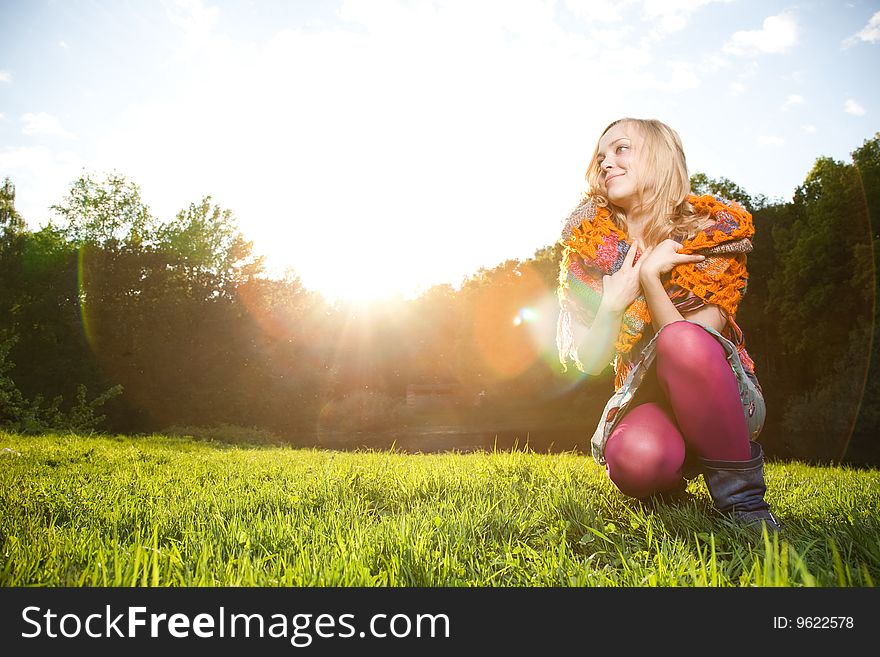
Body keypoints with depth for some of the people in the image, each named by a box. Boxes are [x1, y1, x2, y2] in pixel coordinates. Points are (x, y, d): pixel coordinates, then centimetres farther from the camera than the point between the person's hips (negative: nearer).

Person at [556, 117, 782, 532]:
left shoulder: (716, 229, -7)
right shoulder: (592, 243, 0)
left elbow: (690, 347, -16)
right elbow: (589, 362, -5)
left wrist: (649, 276, -23)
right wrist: (612, 303, -21)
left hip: (720, 400, -1)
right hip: (644, 398, 2)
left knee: (681, 341, -35)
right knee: (633, 458, -35)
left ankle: (742, 497, -21)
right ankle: (669, 479, 2)